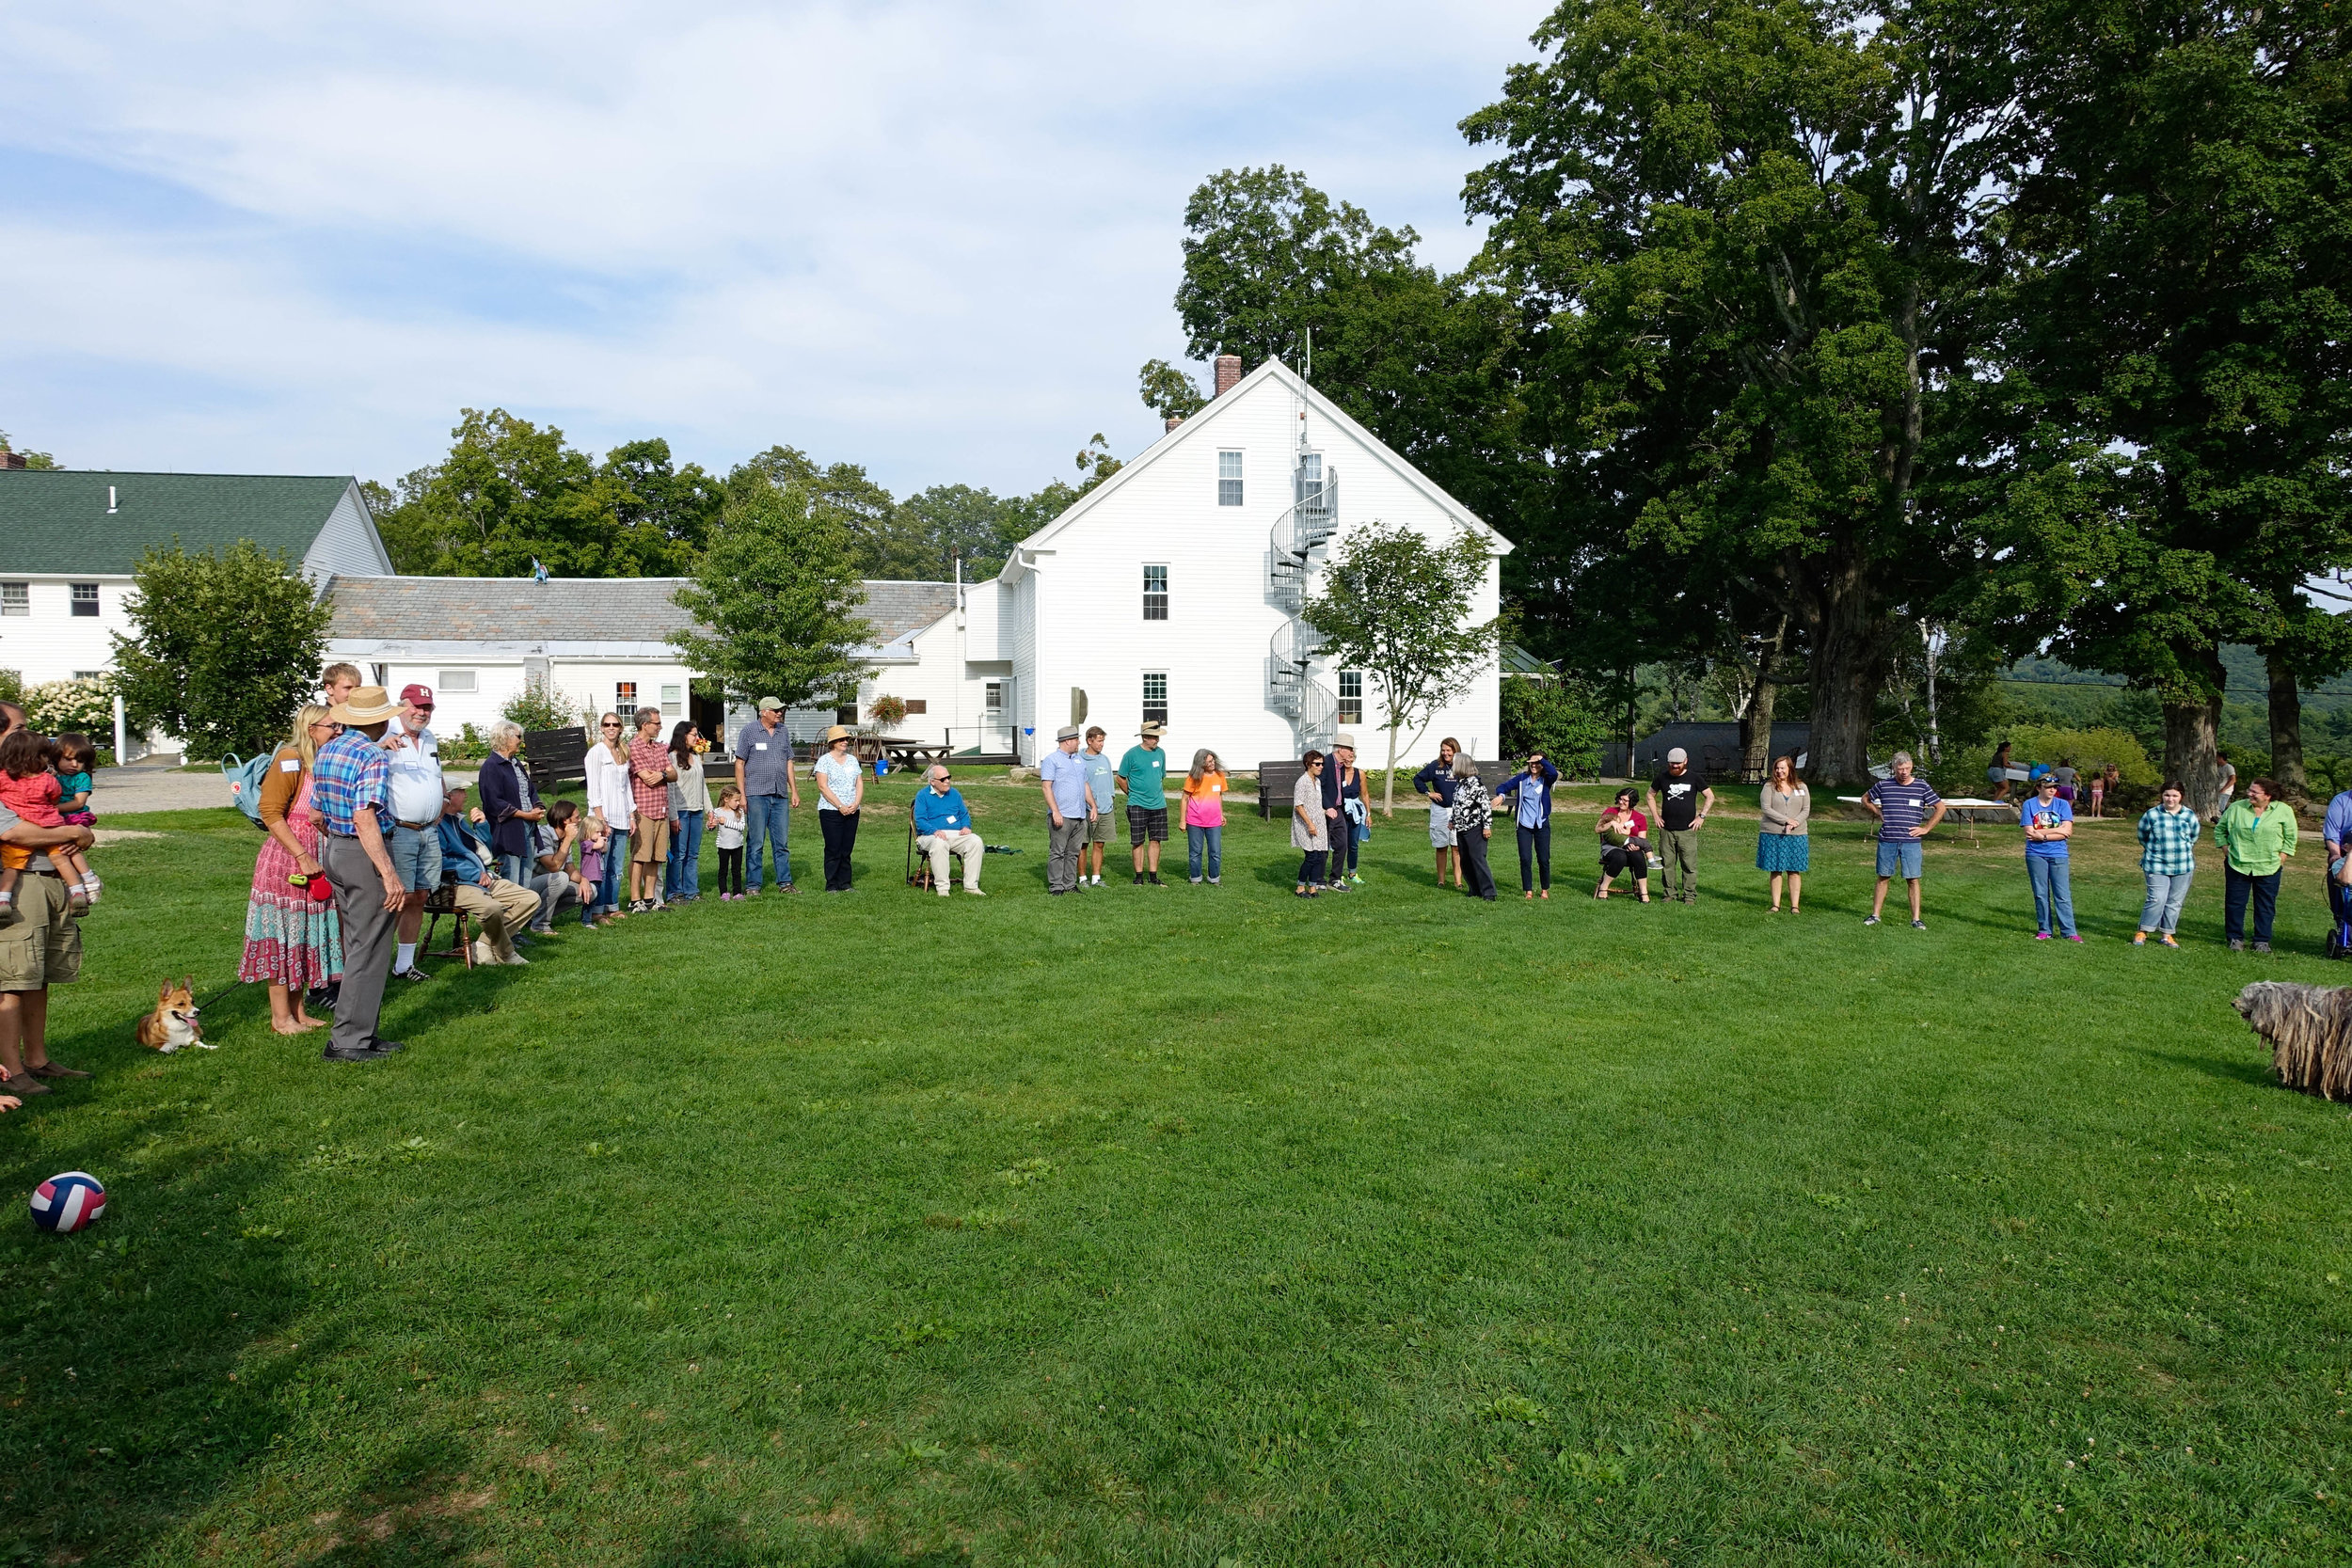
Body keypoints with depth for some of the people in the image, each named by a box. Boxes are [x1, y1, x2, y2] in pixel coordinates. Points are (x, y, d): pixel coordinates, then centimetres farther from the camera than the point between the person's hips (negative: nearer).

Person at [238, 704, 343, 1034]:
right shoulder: (290, 759, -12)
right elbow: (270, 813, -18)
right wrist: (303, 857, -20)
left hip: (316, 858, 8)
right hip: (285, 857, -8)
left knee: (305, 935, 12)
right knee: (281, 935, 0)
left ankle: (298, 1010, 21)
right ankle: (280, 1016, 8)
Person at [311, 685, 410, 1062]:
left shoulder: (326, 751, 10)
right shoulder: (374, 756, -16)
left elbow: (317, 815, 15)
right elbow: (365, 819, -24)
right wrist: (389, 874, -26)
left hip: (333, 851, 9)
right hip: (364, 854, -9)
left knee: (357, 946, 16)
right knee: (370, 950, -2)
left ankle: (363, 1033, 22)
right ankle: (348, 1040, 0)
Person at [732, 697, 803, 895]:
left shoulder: (783, 732, 12)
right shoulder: (748, 731, -1)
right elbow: (739, 763, -2)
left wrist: (794, 791, 12)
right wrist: (741, 795, -8)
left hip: (780, 796, 5)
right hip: (756, 795, -4)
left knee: (782, 842, 8)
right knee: (756, 843, -2)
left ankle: (784, 883, 14)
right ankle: (752, 886, 5)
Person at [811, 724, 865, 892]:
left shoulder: (852, 760, 14)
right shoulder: (824, 761, -2)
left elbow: (860, 784, 10)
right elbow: (823, 787, -10)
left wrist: (855, 804, -7)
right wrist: (840, 806, -15)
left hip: (852, 812, 5)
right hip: (831, 811, -5)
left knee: (847, 849, 6)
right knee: (833, 849, -4)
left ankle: (844, 884, 12)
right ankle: (831, 885, 2)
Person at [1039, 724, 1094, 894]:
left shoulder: (1079, 760, 21)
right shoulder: (1051, 760, -3)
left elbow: (1085, 785, 26)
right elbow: (1046, 787, -10)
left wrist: (1093, 805, 16)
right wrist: (1055, 811, -17)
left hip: (1079, 815, 7)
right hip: (1061, 816, -7)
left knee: (1074, 853, 8)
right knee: (1057, 852, -5)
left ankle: (1070, 885, 14)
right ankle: (1056, 886, -1)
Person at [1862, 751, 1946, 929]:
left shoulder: (1922, 786, 1)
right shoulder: (1883, 785, 3)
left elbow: (1941, 808, 7)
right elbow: (1865, 799, 21)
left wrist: (1926, 828, 1)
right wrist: (1878, 813, 8)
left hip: (1911, 841, -1)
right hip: (1887, 840, 1)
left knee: (1912, 879, -1)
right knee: (1883, 877, 8)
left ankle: (1916, 919, 4)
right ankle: (1875, 915, 15)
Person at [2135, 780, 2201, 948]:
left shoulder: (2189, 816, 1)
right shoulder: (2151, 815, -5)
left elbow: (2193, 837, 17)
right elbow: (2143, 837, 9)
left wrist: (2181, 850, 14)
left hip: (2183, 867, 3)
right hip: (2157, 866, -3)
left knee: (2175, 902, 8)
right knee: (2157, 900, -11)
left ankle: (2166, 934, 19)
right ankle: (2143, 932, 1)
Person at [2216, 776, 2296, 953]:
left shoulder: (2284, 811, -2)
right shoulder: (2236, 808, 0)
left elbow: (2290, 838, 6)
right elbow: (2220, 829, 12)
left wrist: (2280, 857, -2)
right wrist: (2226, 850, 3)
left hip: (2268, 868, -1)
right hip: (2237, 865, 1)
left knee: (2265, 906, 6)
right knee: (2235, 903, 4)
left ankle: (2262, 941, 15)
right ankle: (2236, 938, 15)